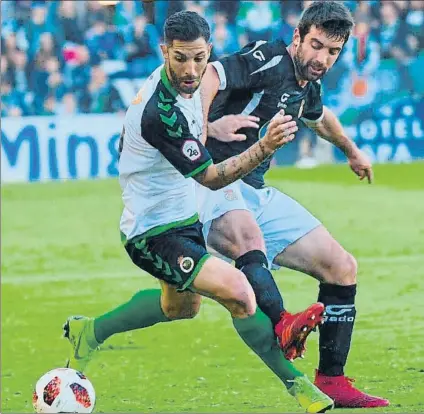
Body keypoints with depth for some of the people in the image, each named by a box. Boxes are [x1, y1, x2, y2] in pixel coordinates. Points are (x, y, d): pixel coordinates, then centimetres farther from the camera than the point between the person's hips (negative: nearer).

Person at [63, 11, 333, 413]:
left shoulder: (181, 82, -4)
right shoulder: (160, 112, -33)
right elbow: (211, 177, -28)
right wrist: (264, 147, -39)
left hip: (180, 217, 11)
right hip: (154, 233, -10)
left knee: (181, 305, 32)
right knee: (236, 290, -27)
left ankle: (88, 332, 47)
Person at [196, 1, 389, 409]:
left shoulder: (307, 87, 14)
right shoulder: (268, 61, -12)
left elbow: (318, 116, 40)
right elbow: (207, 78, -29)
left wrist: (352, 151, 56)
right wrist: (206, 125, -45)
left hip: (256, 194, 9)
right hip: (211, 184, -9)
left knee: (342, 267, 6)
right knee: (247, 235, -42)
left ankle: (331, 381, 12)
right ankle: (283, 325, -66)